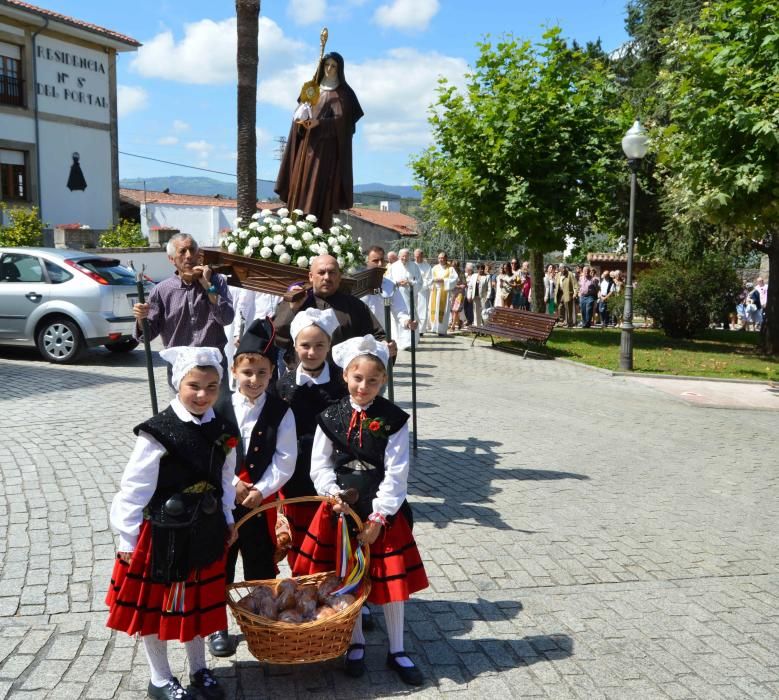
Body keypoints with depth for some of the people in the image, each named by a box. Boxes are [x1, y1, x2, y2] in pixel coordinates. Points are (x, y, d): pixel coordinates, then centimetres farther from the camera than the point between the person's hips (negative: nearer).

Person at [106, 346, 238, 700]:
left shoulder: (223, 431, -2)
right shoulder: (158, 432, -19)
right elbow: (134, 489, -15)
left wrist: (227, 520, 14)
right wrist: (128, 539, -12)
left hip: (205, 532, 5)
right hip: (162, 534, -5)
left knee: (199, 600, 20)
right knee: (155, 604, 11)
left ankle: (199, 669, 39)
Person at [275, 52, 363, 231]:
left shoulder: (344, 93, 3)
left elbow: (343, 119, -10)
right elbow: (298, 113, 16)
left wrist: (319, 122, -21)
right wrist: (302, 120, -7)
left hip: (328, 147, -5)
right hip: (308, 145, 5)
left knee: (322, 188, -12)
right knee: (301, 187, -1)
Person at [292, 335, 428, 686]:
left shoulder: (393, 420, -9)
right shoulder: (331, 417, -3)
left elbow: (396, 473, -11)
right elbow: (320, 464, 1)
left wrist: (377, 517, -13)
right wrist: (333, 493, -17)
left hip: (383, 512, -1)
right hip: (341, 509, 2)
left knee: (390, 580, 8)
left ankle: (397, 651, 26)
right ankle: (356, 644, 34)